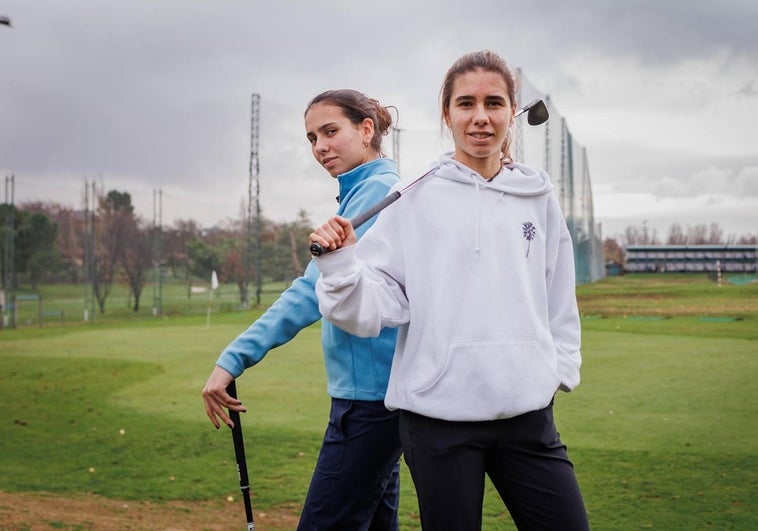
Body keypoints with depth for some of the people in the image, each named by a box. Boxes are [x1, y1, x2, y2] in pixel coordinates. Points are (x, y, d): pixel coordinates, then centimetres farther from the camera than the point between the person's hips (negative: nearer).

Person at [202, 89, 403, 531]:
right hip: (377, 389, 10)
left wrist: (235, 358, -23)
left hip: (369, 392, -10)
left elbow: (315, 291, -21)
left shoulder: (376, 190, -13)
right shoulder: (365, 192, 18)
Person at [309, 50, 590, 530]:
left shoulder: (539, 198, 7)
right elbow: (378, 305, -6)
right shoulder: (416, 200, -3)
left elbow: (560, 301, 16)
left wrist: (557, 369, 8)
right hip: (439, 416, -3)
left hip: (528, 415, 3)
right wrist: (339, 262, -22)